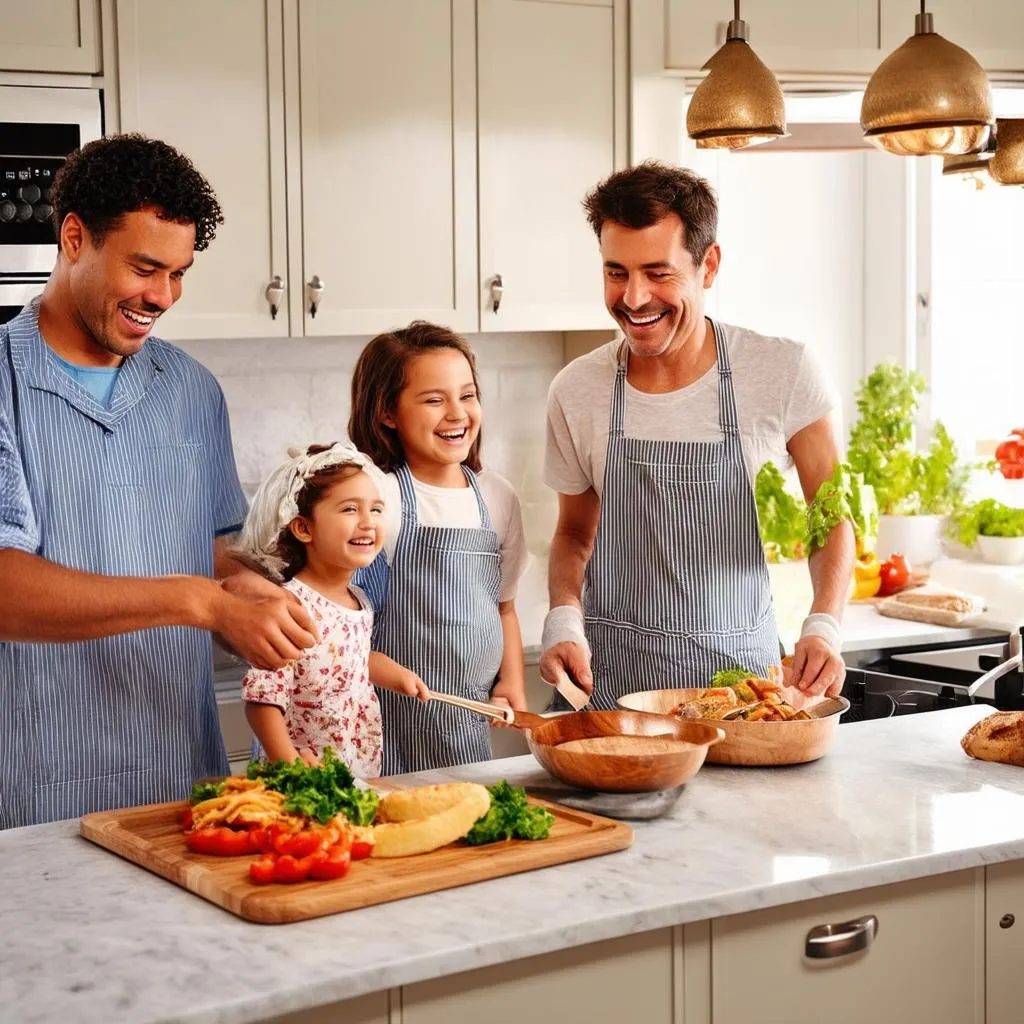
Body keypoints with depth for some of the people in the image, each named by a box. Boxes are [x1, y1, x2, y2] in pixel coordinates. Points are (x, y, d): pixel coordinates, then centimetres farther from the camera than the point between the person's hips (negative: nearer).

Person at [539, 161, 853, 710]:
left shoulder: (785, 373, -8)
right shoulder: (575, 391, -1)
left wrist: (822, 627, -16)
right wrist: (564, 622, -6)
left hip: (740, 669, -1)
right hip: (608, 681, 1)